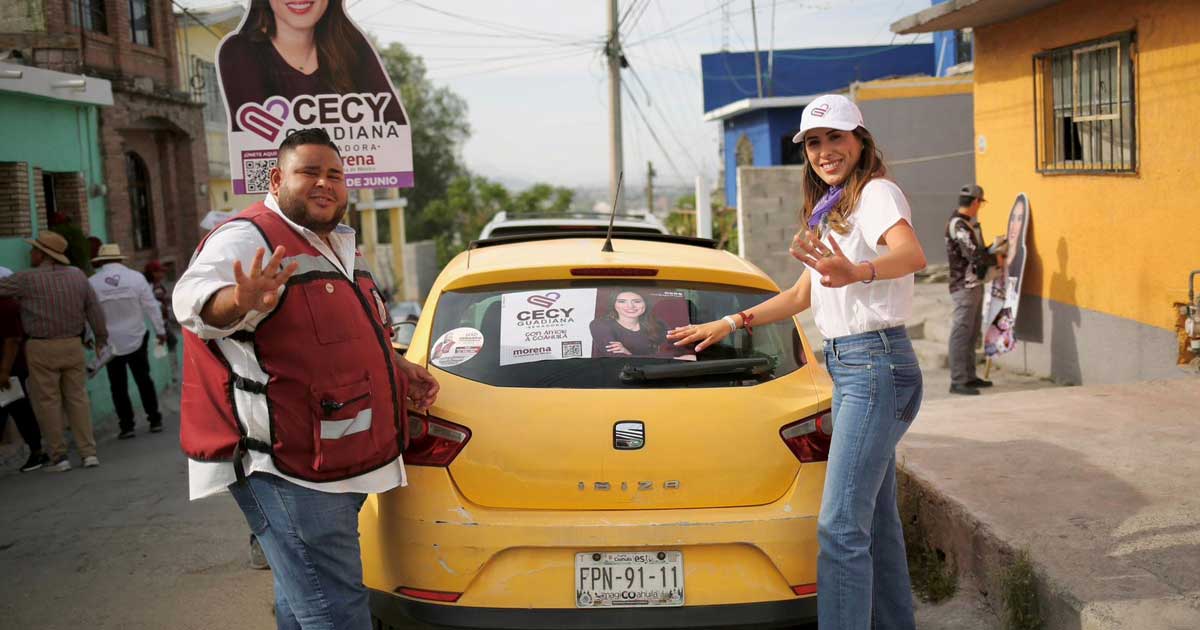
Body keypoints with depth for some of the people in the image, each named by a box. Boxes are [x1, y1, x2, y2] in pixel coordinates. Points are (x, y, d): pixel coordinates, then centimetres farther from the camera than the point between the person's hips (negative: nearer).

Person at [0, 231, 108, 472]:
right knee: (78, 398, 10)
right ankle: (89, 452, 9)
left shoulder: (27, 279, -10)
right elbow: (94, 310, 7)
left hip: (42, 349, -4)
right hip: (73, 345, 4)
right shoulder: (77, 275, 3)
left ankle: (58, 456, 7)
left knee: (47, 402, 5)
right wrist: (101, 338, 19)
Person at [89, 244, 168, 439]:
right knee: (144, 380, 12)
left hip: (110, 342, -1)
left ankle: (126, 426, 7)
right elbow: (151, 306, -4)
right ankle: (155, 420, 16)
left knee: (118, 386, 7)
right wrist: (160, 331, 6)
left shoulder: (92, 283, -8)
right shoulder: (136, 277, -8)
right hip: (136, 339, 1)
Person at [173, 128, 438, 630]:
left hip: (338, 467, 10)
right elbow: (192, 301, -31)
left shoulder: (339, 246, 18)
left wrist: (397, 367, 17)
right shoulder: (248, 240, -11)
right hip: (289, 470, -10)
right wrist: (238, 301, -53)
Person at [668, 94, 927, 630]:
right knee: (876, 523, 14)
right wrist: (730, 323, 22)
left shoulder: (876, 193, -9)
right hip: (846, 366, 10)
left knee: (840, 526, -15)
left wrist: (856, 273, -51)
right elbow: (803, 295, 26)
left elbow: (912, 254, -31)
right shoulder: (828, 209, 19)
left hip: (876, 365, -10)